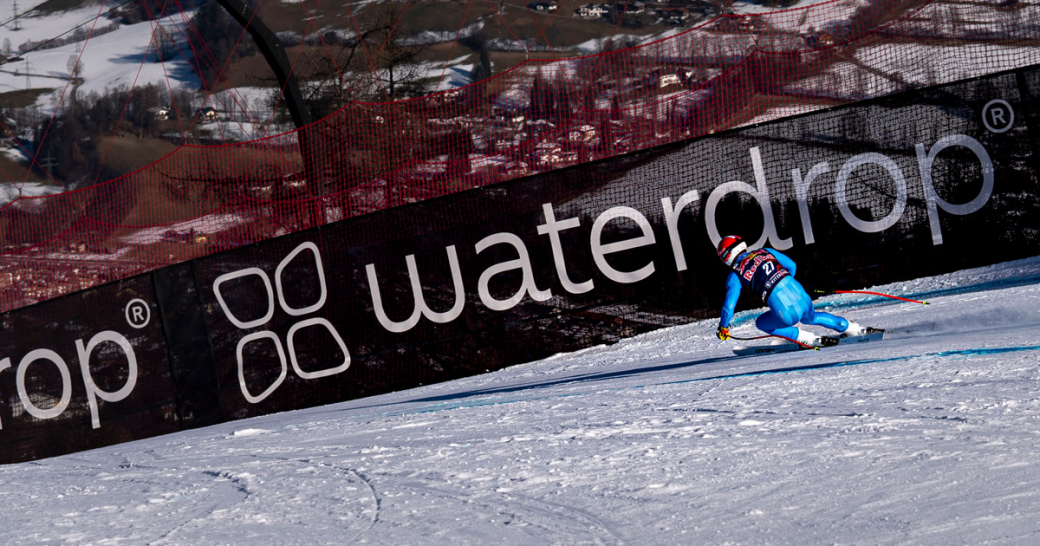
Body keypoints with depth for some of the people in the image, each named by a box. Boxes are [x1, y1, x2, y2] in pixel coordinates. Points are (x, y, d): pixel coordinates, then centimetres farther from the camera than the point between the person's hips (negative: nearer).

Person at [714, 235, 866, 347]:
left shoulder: (735, 276, 5)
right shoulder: (765, 251, 18)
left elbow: (729, 305, 4)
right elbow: (791, 266, 22)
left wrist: (723, 327, 18)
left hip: (786, 313, -6)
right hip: (798, 291, 6)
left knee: (762, 323, 23)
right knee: (810, 317, 38)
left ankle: (806, 338, 12)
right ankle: (849, 327, 43)